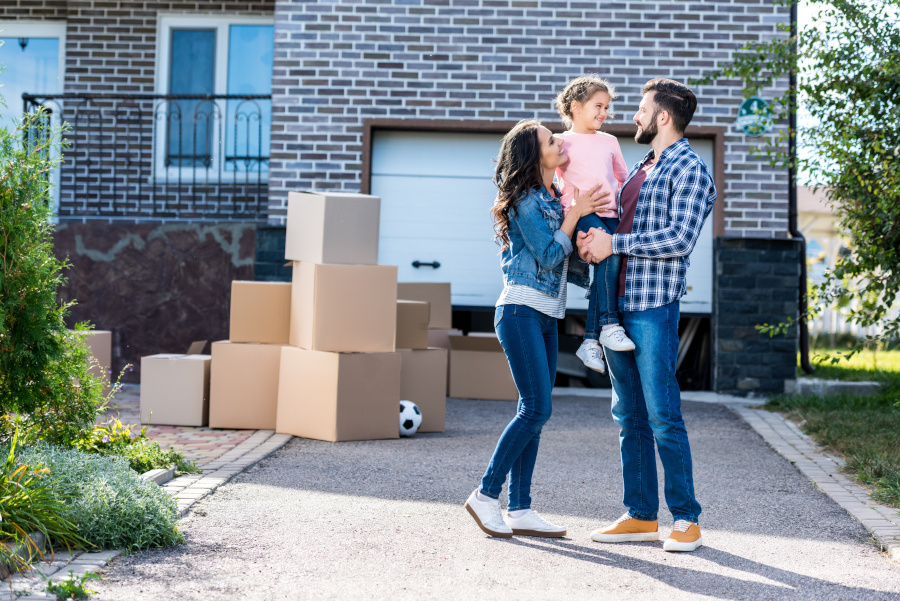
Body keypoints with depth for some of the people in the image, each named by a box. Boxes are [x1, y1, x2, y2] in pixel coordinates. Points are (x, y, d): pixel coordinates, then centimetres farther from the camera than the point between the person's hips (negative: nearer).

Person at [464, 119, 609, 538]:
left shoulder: (553, 199, 17)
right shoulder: (526, 200, -9)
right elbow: (549, 255, -13)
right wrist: (575, 213, -10)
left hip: (546, 317, 9)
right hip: (521, 311, -9)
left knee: (534, 412, 5)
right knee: (536, 409, -13)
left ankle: (519, 510, 7)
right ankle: (486, 495, -4)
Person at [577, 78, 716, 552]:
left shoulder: (689, 170, -6)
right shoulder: (640, 169, 21)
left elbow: (680, 238, -17)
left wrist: (614, 242, -15)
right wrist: (590, 238, 4)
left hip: (654, 306, -8)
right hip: (617, 306, 9)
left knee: (663, 415, -9)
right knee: (629, 416, 9)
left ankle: (686, 520, -1)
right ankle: (641, 516, 15)